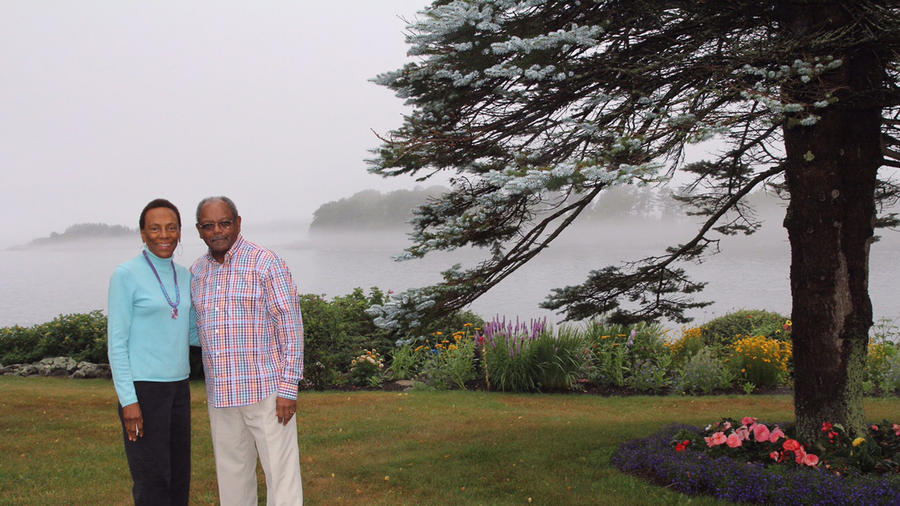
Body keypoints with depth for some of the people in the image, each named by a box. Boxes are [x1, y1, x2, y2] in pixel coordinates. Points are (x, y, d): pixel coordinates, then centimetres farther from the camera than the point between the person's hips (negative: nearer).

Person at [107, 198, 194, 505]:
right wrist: (128, 401, -16)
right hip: (141, 388, -7)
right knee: (152, 480, -3)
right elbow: (117, 342, -11)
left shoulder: (183, 276, 9)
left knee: (178, 476, 12)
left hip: (177, 387, 7)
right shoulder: (126, 276, -10)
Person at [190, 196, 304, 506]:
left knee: (280, 471, -3)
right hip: (220, 394, 6)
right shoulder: (197, 272, 10)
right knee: (232, 474, 14)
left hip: (265, 389, -6)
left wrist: (289, 388, -15)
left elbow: (291, 325, -10)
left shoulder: (266, 263, -8)